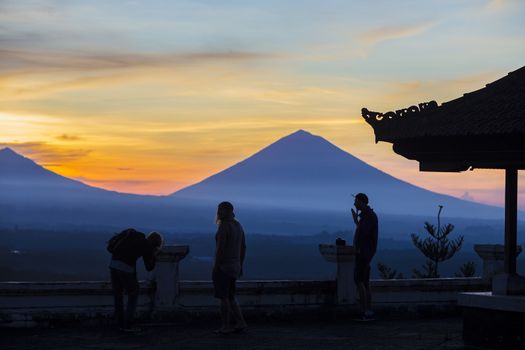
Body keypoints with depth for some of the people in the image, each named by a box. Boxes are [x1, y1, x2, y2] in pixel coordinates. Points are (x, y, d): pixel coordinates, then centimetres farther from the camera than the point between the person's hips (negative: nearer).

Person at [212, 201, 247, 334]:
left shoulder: (223, 227, -15)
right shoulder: (238, 226, 11)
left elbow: (220, 248, -19)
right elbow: (243, 247, 14)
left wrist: (215, 268, -15)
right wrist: (240, 266, 20)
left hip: (223, 266, -8)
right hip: (234, 266, 8)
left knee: (223, 297, 0)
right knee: (230, 297, 14)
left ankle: (225, 327, 5)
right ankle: (240, 323, 7)